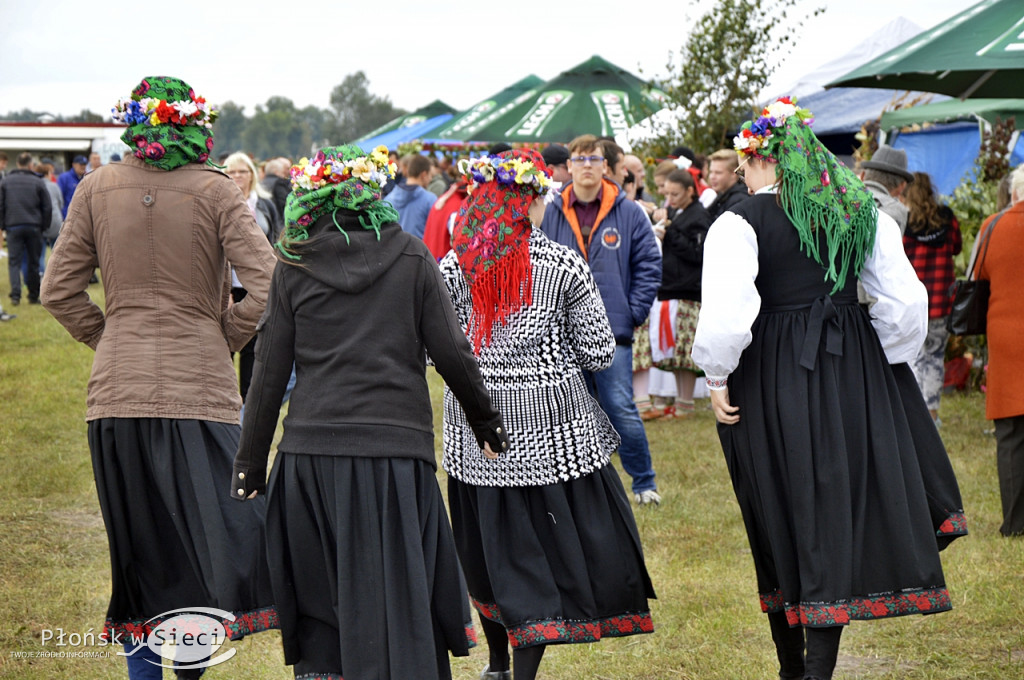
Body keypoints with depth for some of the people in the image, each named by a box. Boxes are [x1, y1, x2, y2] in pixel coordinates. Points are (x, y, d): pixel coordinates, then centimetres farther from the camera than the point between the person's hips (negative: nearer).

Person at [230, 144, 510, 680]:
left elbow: (270, 370, 4)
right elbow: (450, 352, 1)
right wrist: (484, 419, 16)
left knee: (319, 596, 13)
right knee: (396, 597, 3)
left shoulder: (294, 266, 3)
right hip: (395, 443, -1)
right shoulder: (409, 255, 2)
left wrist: (250, 463, 10)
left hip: (312, 450, 1)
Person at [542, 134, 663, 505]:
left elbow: (649, 265, 4)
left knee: (621, 409, -5)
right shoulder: (551, 214, 5)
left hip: (613, 332, -2)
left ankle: (644, 482, 10)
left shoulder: (629, 213, 2)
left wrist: (634, 312, -3)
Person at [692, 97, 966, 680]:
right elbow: (904, 300, 2)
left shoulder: (740, 222, -10)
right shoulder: (863, 212, 5)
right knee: (840, 514, 7)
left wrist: (718, 377, -5)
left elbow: (727, 314, -19)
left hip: (770, 383, -3)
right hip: (854, 378, 3)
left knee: (780, 524, 10)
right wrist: (879, 364, 13)